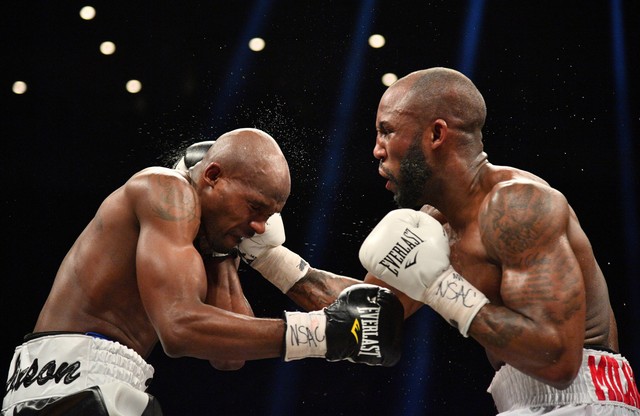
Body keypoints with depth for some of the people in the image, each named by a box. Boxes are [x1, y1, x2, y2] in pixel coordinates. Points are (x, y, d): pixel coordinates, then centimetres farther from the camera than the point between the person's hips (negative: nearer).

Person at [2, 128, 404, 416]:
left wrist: (222, 254, 5)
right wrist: (324, 331, -27)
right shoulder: (167, 189, -11)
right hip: (76, 383, -10)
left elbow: (229, 357, 11)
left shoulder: (206, 232, 16)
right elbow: (180, 327, -26)